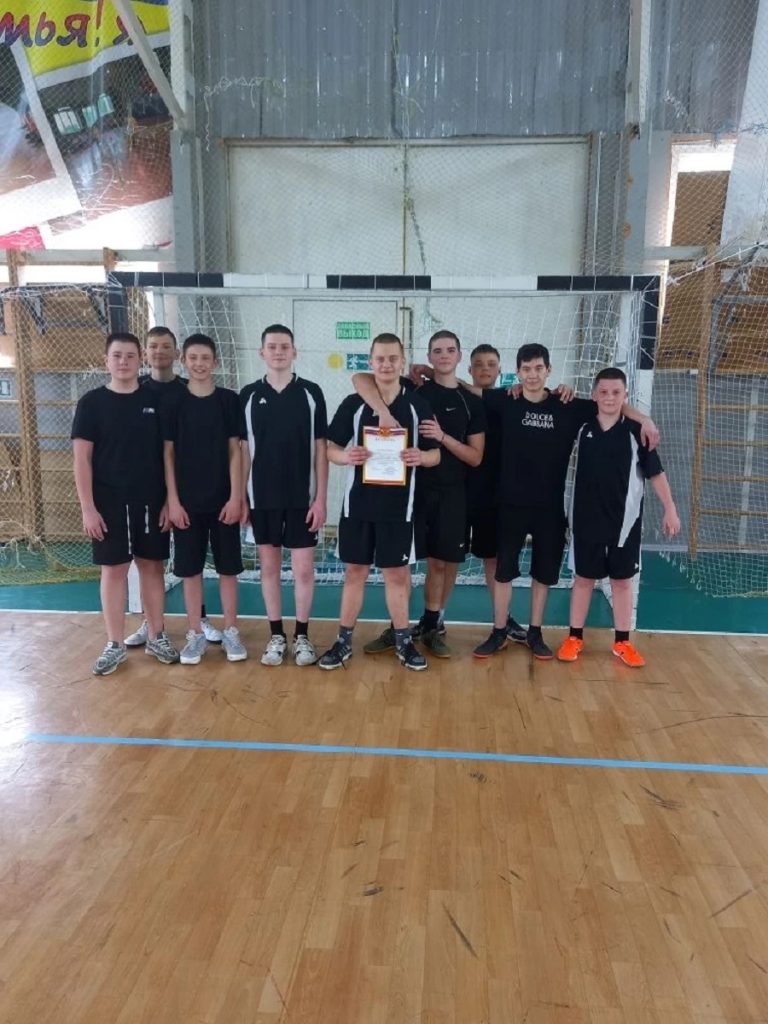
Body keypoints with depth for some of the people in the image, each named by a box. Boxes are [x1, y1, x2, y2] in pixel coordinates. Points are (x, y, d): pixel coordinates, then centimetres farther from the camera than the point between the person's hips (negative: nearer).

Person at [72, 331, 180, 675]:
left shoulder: (154, 401, 4)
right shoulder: (92, 402, -1)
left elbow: (167, 454, 5)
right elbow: (82, 459, -3)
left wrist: (169, 500, -1)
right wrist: (88, 508, -9)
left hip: (151, 502, 2)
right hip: (109, 504, -2)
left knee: (152, 566, 9)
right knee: (113, 569, 5)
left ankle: (156, 636, 21)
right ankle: (115, 644, 15)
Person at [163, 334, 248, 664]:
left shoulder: (229, 401, 0)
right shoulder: (173, 403, 1)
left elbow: (235, 451, -1)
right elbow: (168, 455, 1)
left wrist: (235, 497, -7)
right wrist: (173, 500, -5)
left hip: (223, 500, 0)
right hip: (187, 501, 1)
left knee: (227, 567, 6)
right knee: (190, 569, 7)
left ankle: (231, 631, 19)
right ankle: (196, 634, 19)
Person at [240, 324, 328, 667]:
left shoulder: (311, 393, -1)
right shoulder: (249, 395, 3)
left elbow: (320, 449, 0)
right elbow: (243, 451, 6)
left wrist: (321, 498, -5)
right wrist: (239, 497, 2)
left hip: (302, 497, -1)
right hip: (262, 498, 2)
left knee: (303, 568, 3)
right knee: (269, 567, 10)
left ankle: (302, 635, 18)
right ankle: (276, 635, 22)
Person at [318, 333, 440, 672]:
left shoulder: (417, 405, 1)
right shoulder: (353, 403, 1)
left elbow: (436, 454, 6)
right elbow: (331, 448, 5)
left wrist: (421, 457, -17)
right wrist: (346, 456, -18)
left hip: (399, 506, 0)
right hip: (358, 504, 1)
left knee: (397, 574, 8)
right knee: (355, 572, 9)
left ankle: (403, 641, 23)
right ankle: (343, 641, 21)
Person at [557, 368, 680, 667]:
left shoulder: (636, 431, -7)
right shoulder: (583, 427, -2)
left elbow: (655, 473, -2)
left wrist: (670, 510, -3)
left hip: (624, 519, -1)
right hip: (587, 517, 1)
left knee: (622, 579, 9)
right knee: (583, 577, 10)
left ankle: (622, 642, 21)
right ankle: (575, 638, 21)